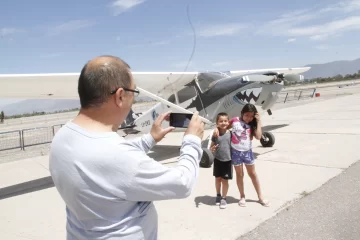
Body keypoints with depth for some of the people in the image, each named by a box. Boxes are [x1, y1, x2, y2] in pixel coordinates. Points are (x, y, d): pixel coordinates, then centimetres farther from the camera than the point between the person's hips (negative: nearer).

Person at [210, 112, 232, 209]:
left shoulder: (230, 133, -6)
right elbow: (211, 146, 1)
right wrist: (212, 149, -21)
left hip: (227, 160, -1)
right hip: (217, 160, 1)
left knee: (225, 180, 6)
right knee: (218, 178, 15)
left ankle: (224, 198, 22)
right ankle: (218, 195, 36)